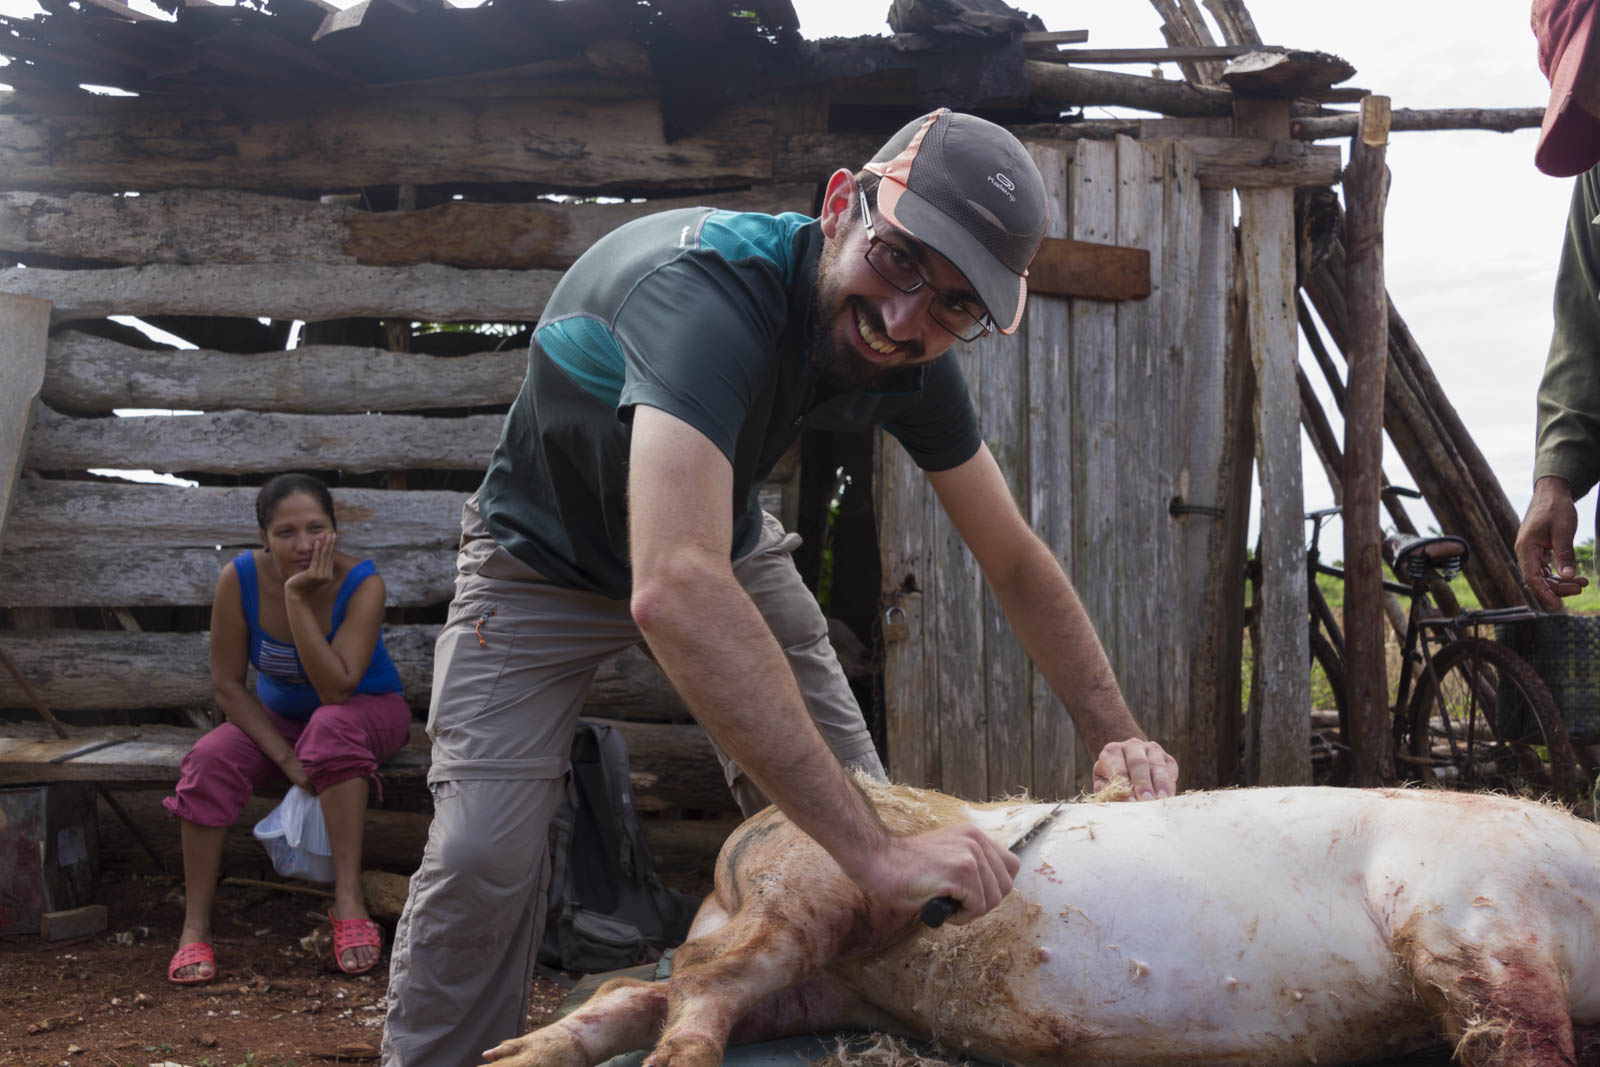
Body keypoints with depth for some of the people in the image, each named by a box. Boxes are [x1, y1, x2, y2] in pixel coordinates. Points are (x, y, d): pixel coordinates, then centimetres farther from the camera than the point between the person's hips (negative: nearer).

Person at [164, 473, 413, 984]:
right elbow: (228, 684, -12)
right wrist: (285, 758, -22)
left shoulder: (362, 584, -27)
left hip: (368, 711, -3)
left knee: (332, 726, -37)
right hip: (279, 716, 3)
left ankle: (349, 900, -34)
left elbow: (336, 689, -35)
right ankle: (194, 928, -17)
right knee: (209, 760, -25)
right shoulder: (239, 579, -19)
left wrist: (297, 599, -40)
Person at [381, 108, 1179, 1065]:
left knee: (859, 812, -4)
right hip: (545, 564, -5)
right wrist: (873, 848, -57)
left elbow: (1017, 561, -5)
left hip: (726, 548, 5)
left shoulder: (914, 365, -19)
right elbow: (675, 593, -56)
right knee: (483, 851, -19)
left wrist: (1119, 735, -18)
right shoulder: (706, 290, -42)